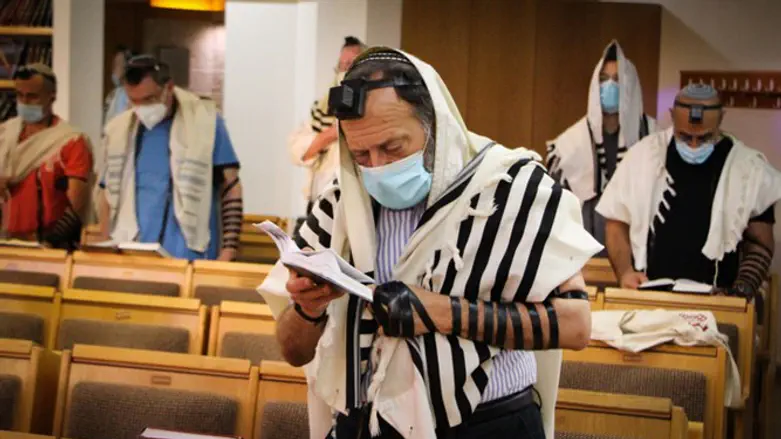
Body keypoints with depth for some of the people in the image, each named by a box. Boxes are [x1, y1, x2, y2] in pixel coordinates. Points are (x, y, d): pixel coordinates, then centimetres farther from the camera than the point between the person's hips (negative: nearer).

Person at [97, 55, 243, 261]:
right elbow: (110, 197, 14)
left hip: (189, 257, -3)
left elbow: (231, 188, -3)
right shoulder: (120, 130, 9)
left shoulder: (205, 121, -2)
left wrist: (229, 250, -10)